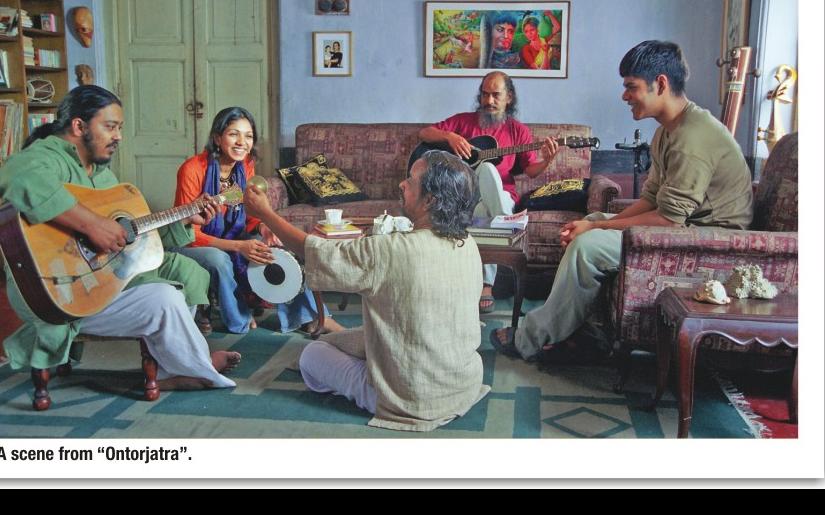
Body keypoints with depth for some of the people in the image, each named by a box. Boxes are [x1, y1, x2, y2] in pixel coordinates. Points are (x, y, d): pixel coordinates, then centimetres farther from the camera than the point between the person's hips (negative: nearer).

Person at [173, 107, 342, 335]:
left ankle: (311, 316, -8)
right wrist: (239, 246, -33)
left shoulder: (245, 166, -6)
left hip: (231, 238, 5)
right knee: (219, 259, -35)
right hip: (191, 246, -5)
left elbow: (251, 215, 3)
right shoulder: (192, 170, -24)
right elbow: (190, 234, -22)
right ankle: (239, 320, -10)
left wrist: (263, 228, -21)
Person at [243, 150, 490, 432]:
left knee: (311, 354, 13)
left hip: (415, 403, -7)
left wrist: (264, 212, -1)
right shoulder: (470, 248, -7)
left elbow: (315, 251, -14)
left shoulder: (390, 251, -27)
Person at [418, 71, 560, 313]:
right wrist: (450, 136, -6)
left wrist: (546, 160, -16)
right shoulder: (463, 121, 18)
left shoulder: (518, 130, 15)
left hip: (501, 194, 1)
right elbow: (423, 134, 12)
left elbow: (531, 170, 7)